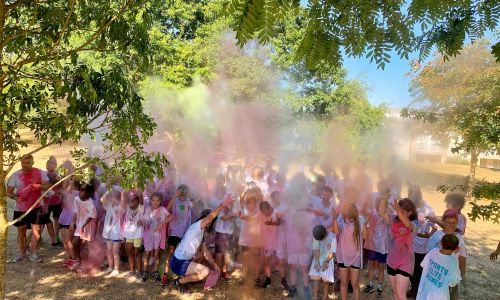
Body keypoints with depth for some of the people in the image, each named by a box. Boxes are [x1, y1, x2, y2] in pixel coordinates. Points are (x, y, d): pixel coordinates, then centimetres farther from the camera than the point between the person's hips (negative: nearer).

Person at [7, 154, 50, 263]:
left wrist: (37, 186, -25)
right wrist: (14, 197, -20)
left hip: (35, 207, -2)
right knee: (21, 230, 13)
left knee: (36, 230, -4)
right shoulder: (15, 175, -3)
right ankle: (22, 253, 29)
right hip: (20, 208, 2)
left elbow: (48, 186, -7)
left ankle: (34, 254, 7)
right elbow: (9, 192, 1)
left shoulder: (39, 173, -6)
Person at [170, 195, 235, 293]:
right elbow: (211, 216, -32)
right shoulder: (196, 226, -16)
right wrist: (223, 204, -36)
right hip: (178, 263, -10)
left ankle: (184, 278, 17)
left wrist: (214, 264, 5)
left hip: (183, 261, 10)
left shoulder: (201, 233, 12)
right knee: (205, 271, -19)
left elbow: (205, 253, 13)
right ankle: (179, 282, -2)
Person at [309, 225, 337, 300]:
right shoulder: (316, 236, -10)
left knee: (326, 280, -4)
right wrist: (317, 263, -17)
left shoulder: (333, 237, -17)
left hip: (328, 260, -2)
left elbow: (332, 252, -12)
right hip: (318, 259, 2)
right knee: (316, 278, -7)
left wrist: (326, 262, -18)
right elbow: (316, 250, -10)